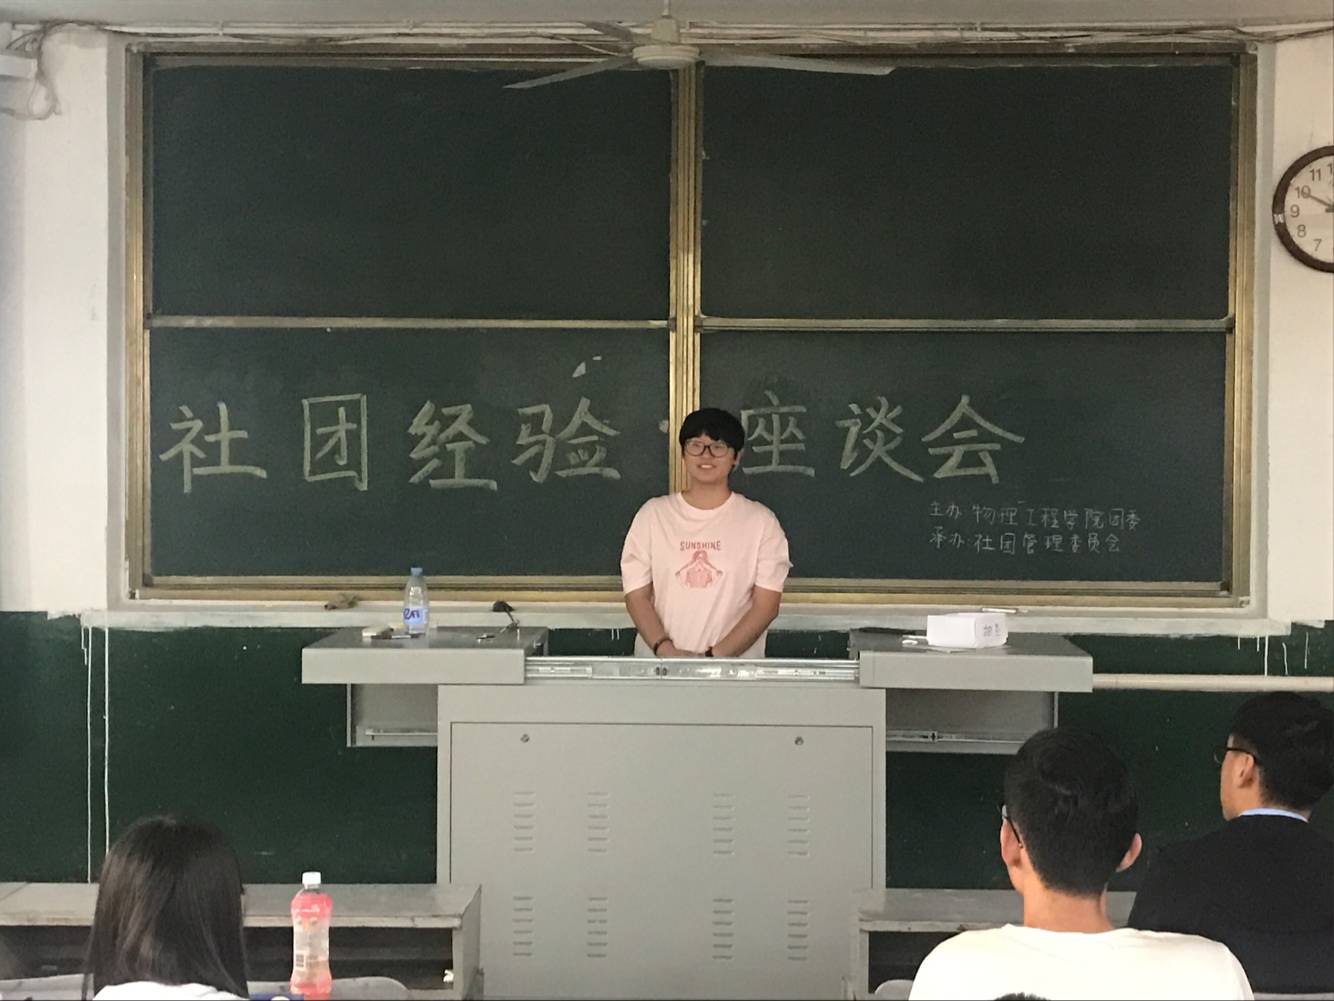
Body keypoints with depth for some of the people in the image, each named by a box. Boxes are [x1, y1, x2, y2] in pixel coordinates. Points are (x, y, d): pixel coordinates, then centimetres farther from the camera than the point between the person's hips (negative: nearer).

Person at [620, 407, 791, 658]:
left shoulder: (760, 521, 1)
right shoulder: (652, 515, 6)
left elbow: (766, 604, -3)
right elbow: (636, 596, 3)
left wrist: (714, 656, -13)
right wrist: (666, 651, -13)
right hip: (659, 670, 1)